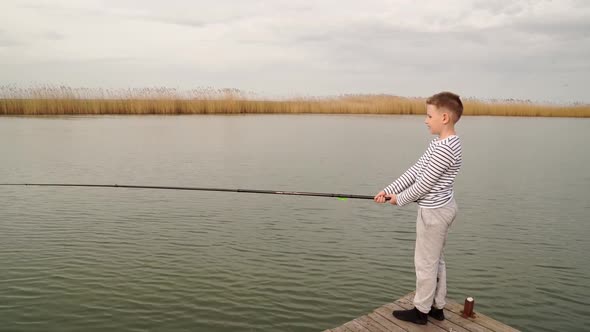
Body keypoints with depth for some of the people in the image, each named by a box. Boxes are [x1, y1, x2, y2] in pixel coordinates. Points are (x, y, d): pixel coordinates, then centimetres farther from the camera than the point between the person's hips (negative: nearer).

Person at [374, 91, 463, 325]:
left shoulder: (444, 149, -25)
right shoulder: (440, 143, 7)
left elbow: (424, 183, -22)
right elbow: (415, 171, 4)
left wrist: (400, 199, -7)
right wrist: (389, 190, -1)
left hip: (434, 211, -10)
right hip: (442, 208, 10)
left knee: (425, 262, 5)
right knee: (435, 259, 19)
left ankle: (421, 310, 20)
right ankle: (437, 306, 33)